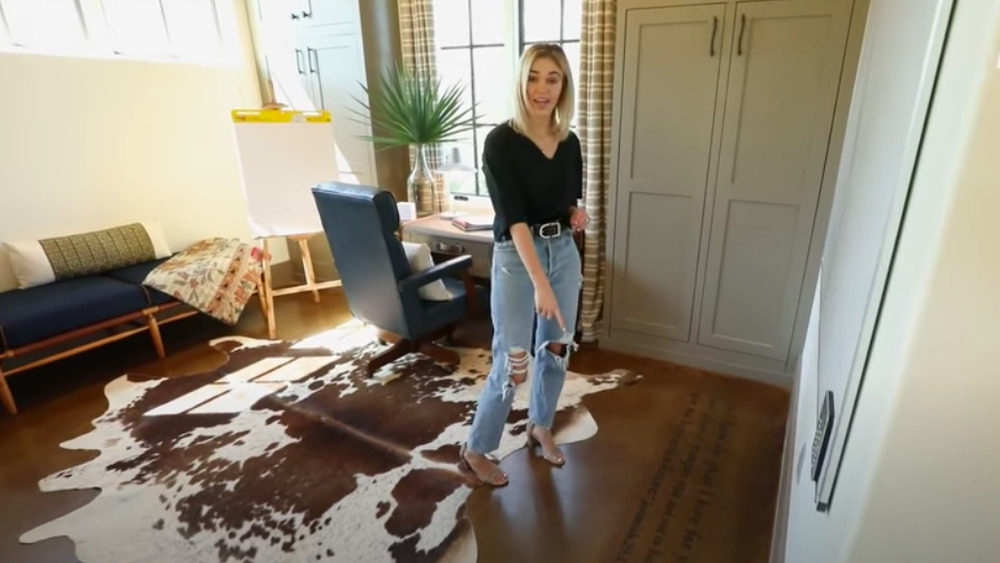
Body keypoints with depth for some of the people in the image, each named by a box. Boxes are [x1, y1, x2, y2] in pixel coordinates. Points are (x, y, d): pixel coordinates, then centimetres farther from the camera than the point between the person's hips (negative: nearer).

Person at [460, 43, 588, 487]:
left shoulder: (570, 143, 5)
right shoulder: (501, 141, -14)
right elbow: (512, 216, -23)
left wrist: (577, 214, -7)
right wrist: (540, 281, -31)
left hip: (564, 253, 6)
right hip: (516, 259, -6)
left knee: (556, 351, 15)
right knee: (512, 363, -1)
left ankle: (540, 428, 40)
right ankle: (476, 449, 21)